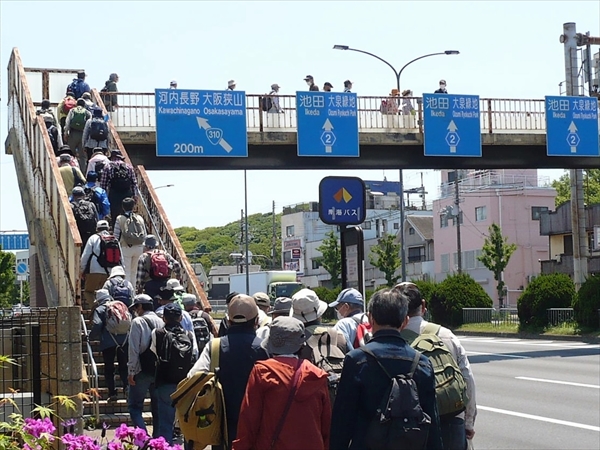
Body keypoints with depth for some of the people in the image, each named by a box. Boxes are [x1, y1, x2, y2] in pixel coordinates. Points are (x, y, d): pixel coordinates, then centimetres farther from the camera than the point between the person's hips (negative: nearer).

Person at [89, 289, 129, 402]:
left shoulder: (99, 309, 0)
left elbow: (97, 325, -13)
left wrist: (92, 336, 2)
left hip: (108, 342, -4)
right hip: (124, 340, 4)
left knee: (109, 368, 6)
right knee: (123, 366, 11)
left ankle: (112, 392, 1)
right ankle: (126, 387, -7)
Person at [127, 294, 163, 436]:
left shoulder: (138, 322, -8)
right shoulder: (161, 322, 8)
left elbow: (134, 349, -13)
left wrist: (131, 371, -9)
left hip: (142, 371, -5)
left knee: (134, 406, 1)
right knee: (157, 408, 12)